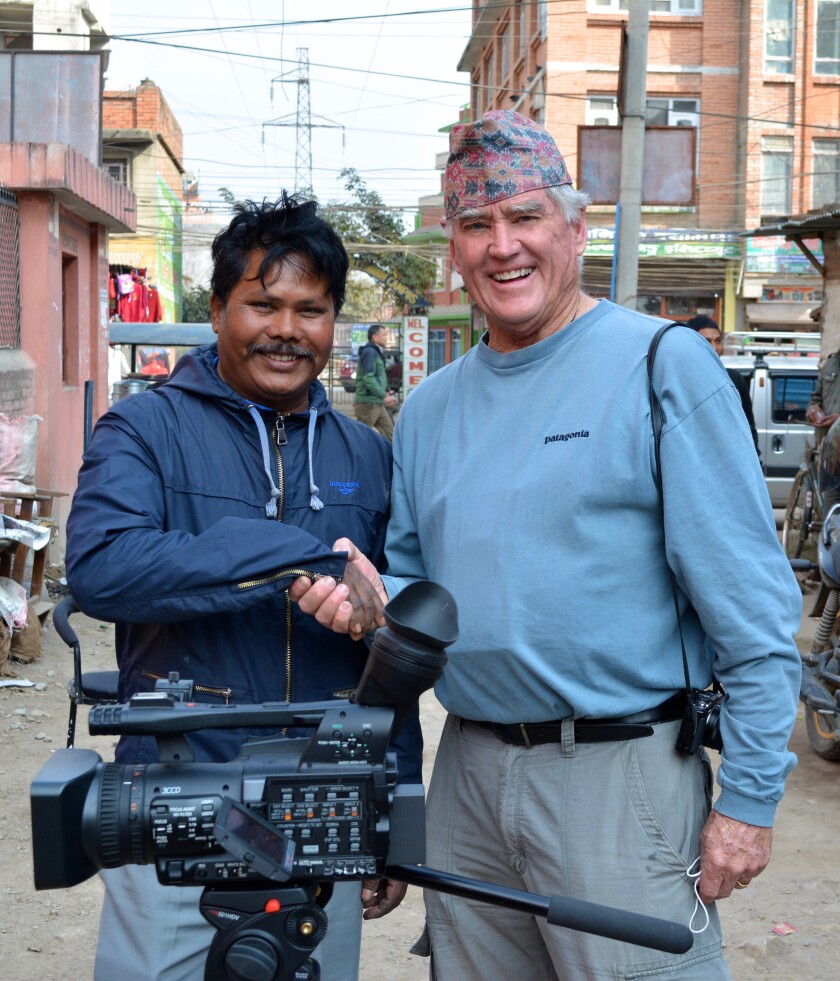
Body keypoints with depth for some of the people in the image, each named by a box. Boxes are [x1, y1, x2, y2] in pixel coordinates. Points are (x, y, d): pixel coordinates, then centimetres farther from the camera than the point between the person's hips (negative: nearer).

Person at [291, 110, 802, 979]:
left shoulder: (664, 367, -8)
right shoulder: (429, 408, 11)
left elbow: (752, 607, -12)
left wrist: (749, 798, -14)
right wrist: (377, 599, -4)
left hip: (618, 774, -6)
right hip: (469, 770, 6)